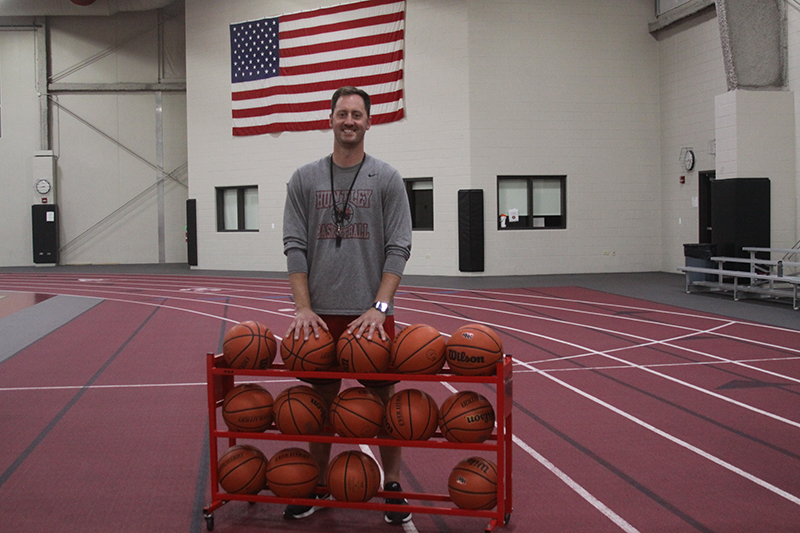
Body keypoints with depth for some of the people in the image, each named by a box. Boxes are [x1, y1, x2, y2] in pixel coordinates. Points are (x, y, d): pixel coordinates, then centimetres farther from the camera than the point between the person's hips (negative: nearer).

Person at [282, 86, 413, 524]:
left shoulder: (386, 179, 1)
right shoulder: (305, 179, 6)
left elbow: (398, 248, -4)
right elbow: (295, 246, 2)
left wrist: (379, 308, -15)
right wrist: (302, 308, -9)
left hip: (371, 312, -1)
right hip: (322, 312, 2)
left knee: (383, 396, 5)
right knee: (322, 397, 10)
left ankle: (392, 484, 19)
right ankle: (316, 483, 23)